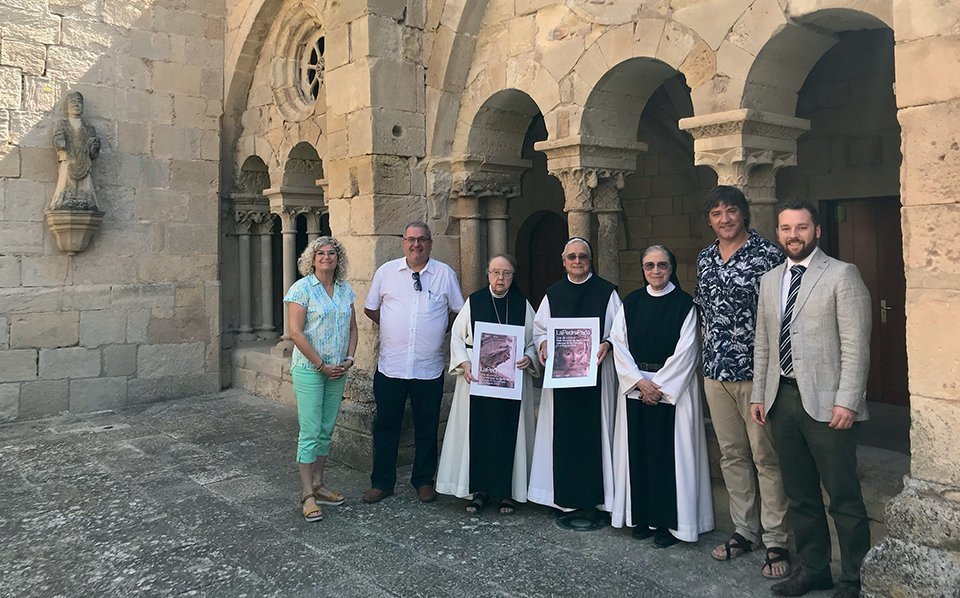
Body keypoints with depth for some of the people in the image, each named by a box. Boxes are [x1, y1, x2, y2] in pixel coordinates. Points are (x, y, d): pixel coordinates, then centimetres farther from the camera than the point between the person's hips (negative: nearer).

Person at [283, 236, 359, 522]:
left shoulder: (345, 289, 9)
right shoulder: (301, 289, -8)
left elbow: (352, 328, 14)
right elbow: (296, 333, -14)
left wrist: (349, 359, 0)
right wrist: (321, 365, -14)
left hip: (337, 371, 6)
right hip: (309, 369, -6)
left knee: (326, 431, 12)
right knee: (310, 432, -3)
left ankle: (317, 485, 24)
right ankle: (307, 495, 6)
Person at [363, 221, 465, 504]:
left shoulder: (445, 274, 2)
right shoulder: (386, 271, 4)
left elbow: (460, 311, 10)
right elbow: (370, 308, 13)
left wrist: (441, 330, 4)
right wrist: (392, 327, 7)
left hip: (429, 367, 0)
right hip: (390, 365, 1)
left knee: (427, 428, 10)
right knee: (385, 425, 8)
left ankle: (424, 481, 25)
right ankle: (382, 483, 21)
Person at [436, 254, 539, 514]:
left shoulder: (522, 305, 5)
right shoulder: (473, 302, 3)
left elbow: (536, 339, 7)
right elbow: (457, 336, 4)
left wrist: (528, 358, -12)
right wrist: (464, 363, -10)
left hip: (513, 379, 0)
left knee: (509, 433, 3)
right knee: (478, 432, 2)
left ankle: (507, 492, 14)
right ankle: (480, 489, 14)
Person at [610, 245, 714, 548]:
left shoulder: (684, 304, -3)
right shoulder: (630, 303, 6)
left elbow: (685, 351, -9)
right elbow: (619, 344, 1)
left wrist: (659, 386, -12)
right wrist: (639, 381, -9)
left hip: (673, 390, -3)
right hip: (636, 387, 3)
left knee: (669, 453, 0)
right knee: (639, 452, 6)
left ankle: (668, 521, 10)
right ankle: (642, 516, 18)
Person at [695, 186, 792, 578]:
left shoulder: (767, 254, -7)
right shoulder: (704, 259, 12)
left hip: (755, 371, -6)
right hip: (715, 371, 6)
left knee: (765, 457, 0)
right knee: (731, 455, 13)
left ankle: (775, 542, 11)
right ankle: (744, 530, 26)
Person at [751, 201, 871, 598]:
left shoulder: (842, 275, -4)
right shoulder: (769, 281, 14)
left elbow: (855, 346, -9)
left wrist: (847, 401, -15)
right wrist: (758, 395, 12)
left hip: (826, 402, -6)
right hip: (782, 400, 6)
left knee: (844, 498, 1)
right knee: (800, 494, 15)